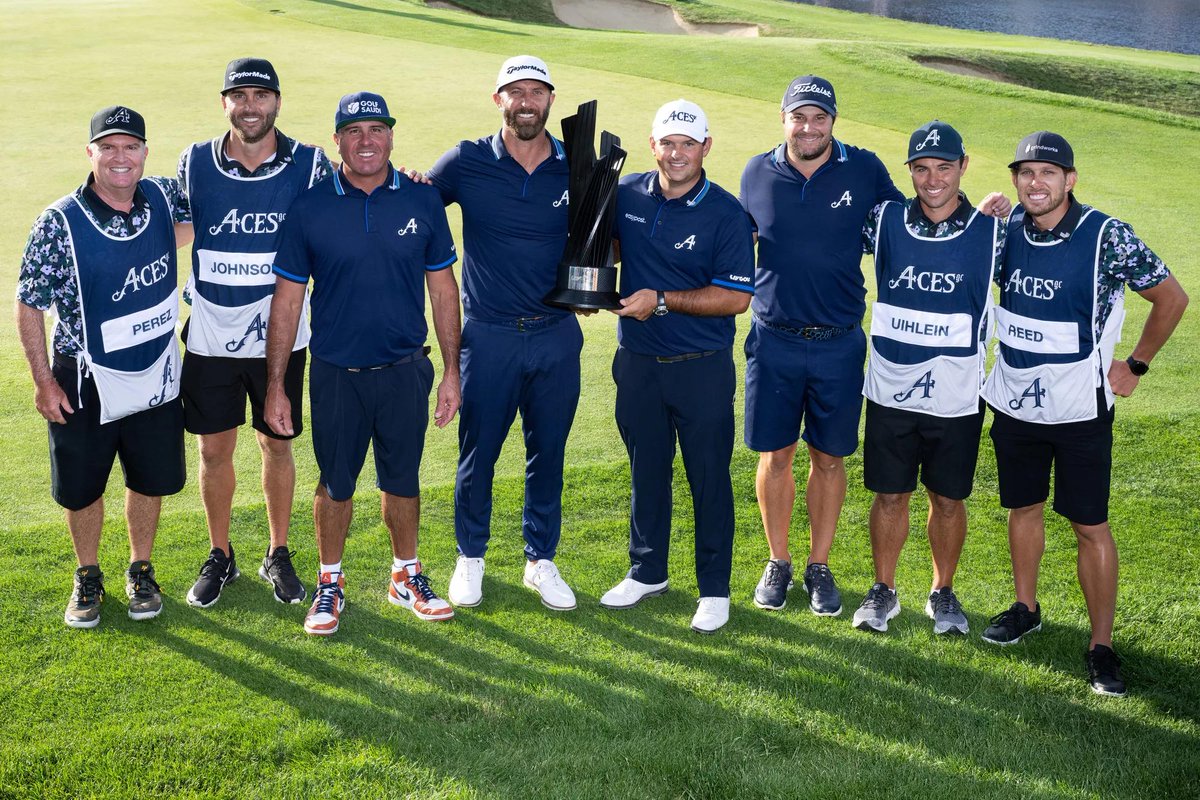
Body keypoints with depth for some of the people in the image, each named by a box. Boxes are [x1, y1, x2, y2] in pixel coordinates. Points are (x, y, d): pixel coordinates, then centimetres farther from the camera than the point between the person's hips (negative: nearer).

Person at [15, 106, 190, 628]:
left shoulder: (163, 197, -6)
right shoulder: (60, 223, -17)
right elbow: (29, 304, -9)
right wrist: (43, 381, -11)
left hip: (157, 375, 3)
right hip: (85, 383, -3)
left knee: (150, 481, 15)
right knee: (82, 488, 12)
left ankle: (140, 571, 37)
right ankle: (88, 577, 35)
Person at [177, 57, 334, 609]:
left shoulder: (309, 164, -5)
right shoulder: (194, 163, -2)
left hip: (279, 336, -1)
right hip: (209, 336, 1)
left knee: (277, 444, 11)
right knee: (213, 449, 9)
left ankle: (279, 555, 28)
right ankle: (220, 556, 28)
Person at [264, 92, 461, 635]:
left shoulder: (422, 202, -1)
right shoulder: (310, 208, -5)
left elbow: (442, 287, 6)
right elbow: (287, 299, -2)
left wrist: (451, 370, 4)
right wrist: (275, 386, -3)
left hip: (405, 371, 1)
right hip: (335, 374, -1)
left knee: (402, 480, 14)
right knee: (335, 484, 11)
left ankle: (406, 575, 33)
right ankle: (330, 584, 28)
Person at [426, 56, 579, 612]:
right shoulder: (466, 163, -4)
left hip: (557, 335, 2)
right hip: (489, 335, -2)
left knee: (548, 454, 11)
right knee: (477, 453, 8)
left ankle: (541, 560, 27)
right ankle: (470, 557, 27)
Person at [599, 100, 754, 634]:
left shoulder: (725, 214, -11)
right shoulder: (627, 195, 2)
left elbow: (737, 297, -14)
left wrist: (664, 300, -19)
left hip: (703, 368, -4)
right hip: (638, 362, 4)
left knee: (709, 477, 4)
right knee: (646, 471, 16)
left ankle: (714, 589, 17)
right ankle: (647, 573, 32)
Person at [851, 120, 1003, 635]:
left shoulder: (991, 233, -5)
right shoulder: (885, 221, -2)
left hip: (956, 398, 0)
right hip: (890, 392, 1)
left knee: (948, 499, 12)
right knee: (890, 495, 10)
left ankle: (942, 593, 31)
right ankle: (883, 591, 28)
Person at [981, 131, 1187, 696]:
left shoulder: (1108, 238, -16)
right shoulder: (1006, 230, -3)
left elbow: (1172, 299, -4)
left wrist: (1135, 365, 0)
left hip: (1080, 410, -4)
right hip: (1014, 403, 4)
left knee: (1090, 525, 1)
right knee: (1023, 507, 18)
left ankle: (1101, 646, 10)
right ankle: (1025, 609, 37)